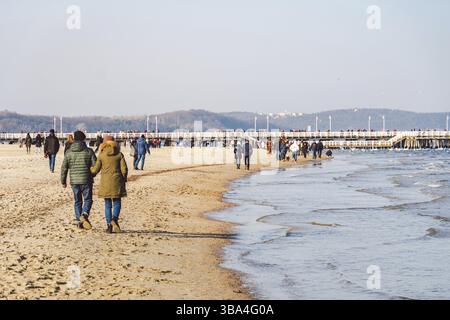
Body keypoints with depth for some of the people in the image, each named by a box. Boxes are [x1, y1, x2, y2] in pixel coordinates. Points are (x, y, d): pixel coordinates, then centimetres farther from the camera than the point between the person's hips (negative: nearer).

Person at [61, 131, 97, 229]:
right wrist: (91, 175, 16)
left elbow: (64, 168, 3)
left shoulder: (68, 152, 1)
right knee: (88, 199, 6)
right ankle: (84, 214, -20)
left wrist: (63, 181, 12)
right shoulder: (88, 151, -4)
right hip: (86, 180, -2)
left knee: (77, 201, 13)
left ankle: (79, 221, 11)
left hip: (74, 181, 2)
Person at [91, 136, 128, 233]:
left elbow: (95, 170, 1)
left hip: (105, 183, 0)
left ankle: (109, 225, 3)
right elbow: (124, 169, -4)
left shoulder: (101, 155, -2)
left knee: (108, 204, 7)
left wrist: (90, 169, 23)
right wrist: (124, 179, 11)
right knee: (117, 203, 8)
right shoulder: (119, 155, -1)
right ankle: (114, 219, -19)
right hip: (117, 182, 0)